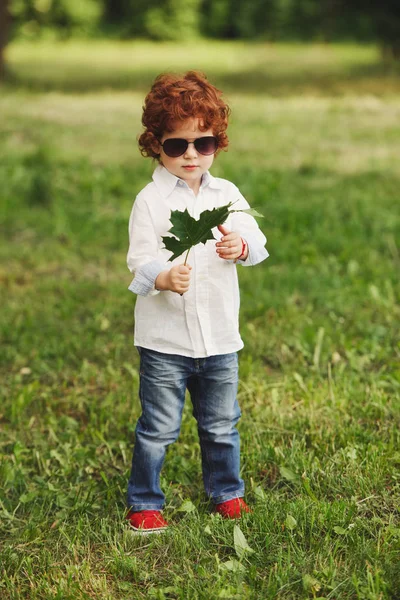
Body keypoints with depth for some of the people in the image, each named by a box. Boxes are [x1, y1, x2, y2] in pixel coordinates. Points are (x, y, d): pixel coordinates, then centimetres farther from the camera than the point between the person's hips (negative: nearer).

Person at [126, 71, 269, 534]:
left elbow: (256, 242, 2)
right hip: (164, 336, -4)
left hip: (220, 335, 4)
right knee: (158, 428, 4)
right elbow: (140, 260, -14)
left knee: (221, 425, 17)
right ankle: (144, 502, 20)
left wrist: (240, 247, -22)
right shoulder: (150, 200, -7)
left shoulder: (227, 194, 6)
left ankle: (226, 491, 37)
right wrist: (163, 278, -35)